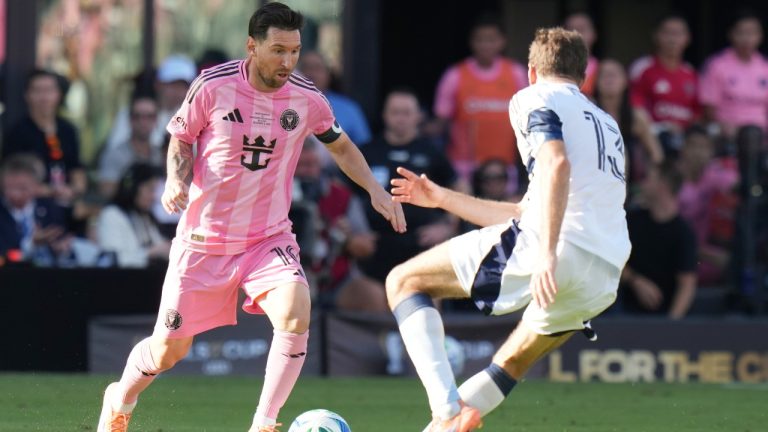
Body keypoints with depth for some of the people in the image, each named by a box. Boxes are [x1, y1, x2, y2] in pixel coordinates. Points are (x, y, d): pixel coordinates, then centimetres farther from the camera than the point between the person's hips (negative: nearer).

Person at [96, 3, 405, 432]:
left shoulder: (308, 99, -5)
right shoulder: (213, 86, -12)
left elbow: (341, 145, 14)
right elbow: (181, 139, 4)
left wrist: (376, 190, 1)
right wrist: (176, 178, -15)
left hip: (270, 237, 1)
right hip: (204, 239, -1)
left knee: (296, 316, -27)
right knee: (168, 350, 5)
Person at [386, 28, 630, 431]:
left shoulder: (534, 99, 8)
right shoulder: (607, 124, 32)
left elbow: (556, 163, -14)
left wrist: (548, 255, -23)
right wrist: (443, 198, 44)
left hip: (558, 254, -8)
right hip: (603, 281, 8)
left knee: (404, 281, 5)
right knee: (508, 369, 29)